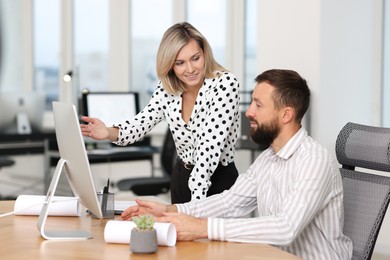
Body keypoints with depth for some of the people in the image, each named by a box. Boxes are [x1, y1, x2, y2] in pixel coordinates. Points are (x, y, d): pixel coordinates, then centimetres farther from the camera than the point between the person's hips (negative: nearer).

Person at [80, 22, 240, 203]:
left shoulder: (225, 84, -17)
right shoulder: (167, 88, 1)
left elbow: (211, 144, -23)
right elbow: (143, 122, -6)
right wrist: (109, 133, -27)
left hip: (218, 180, -5)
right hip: (182, 176, 5)